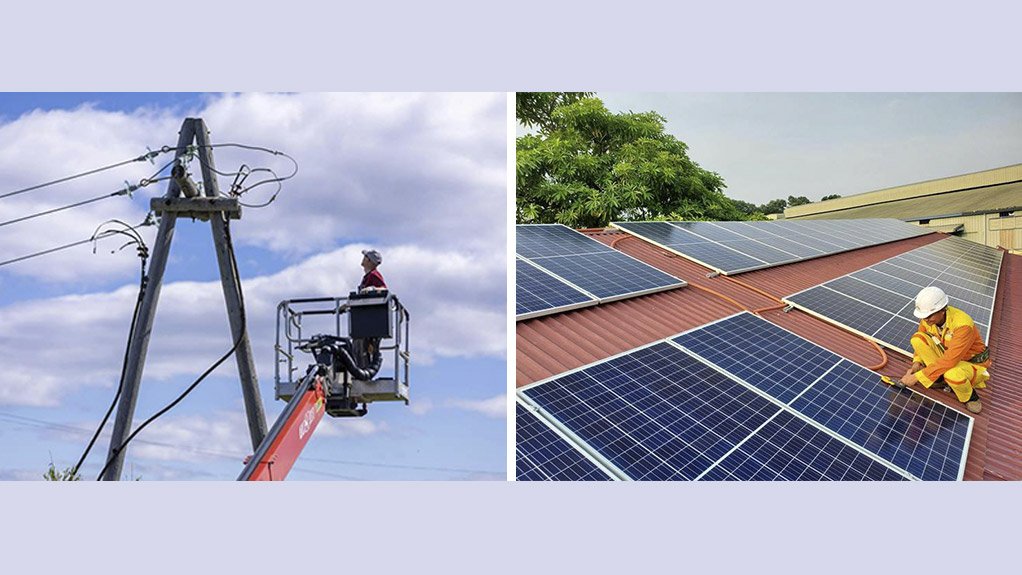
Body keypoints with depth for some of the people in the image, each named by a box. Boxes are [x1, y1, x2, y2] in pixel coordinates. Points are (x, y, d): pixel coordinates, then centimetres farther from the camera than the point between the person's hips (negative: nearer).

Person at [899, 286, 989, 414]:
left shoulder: (963, 325, -35)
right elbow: (920, 343, 5)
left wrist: (917, 377, -36)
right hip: (947, 354, 6)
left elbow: (949, 361, -37)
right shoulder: (927, 318, -14)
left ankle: (970, 397, -6)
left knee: (953, 374, -41)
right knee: (917, 338, -17)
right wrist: (917, 363, -14)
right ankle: (941, 376, -4)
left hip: (973, 363, -6)